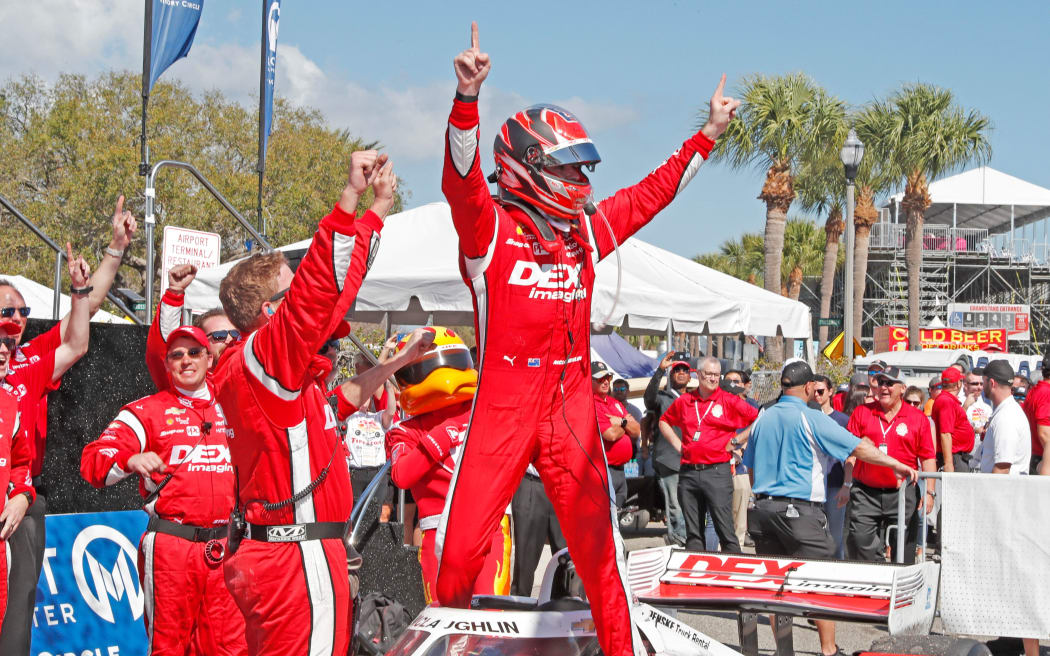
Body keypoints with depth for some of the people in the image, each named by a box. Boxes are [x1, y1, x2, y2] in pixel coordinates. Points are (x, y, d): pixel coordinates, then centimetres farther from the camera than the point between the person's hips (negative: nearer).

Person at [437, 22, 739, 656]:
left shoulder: (589, 228, 14)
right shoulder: (490, 226, -3)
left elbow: (652, 193, 25)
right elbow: (462, 180, -21)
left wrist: (709, 134, 26)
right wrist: (468, 96, -36)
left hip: (572, 407, 4)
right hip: (503, 406, -4)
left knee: (599, 544, 2)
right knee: (461, 545, -2)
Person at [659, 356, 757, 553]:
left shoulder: (729, 401, 0)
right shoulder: (684, 401, 11)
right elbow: (664, 421, 28)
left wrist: (736, 441, -3)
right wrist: (677, 443, 14)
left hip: (717, 472, -4)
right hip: (688, 473, 4)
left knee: (725, 529, -7)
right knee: (693, 531, 9)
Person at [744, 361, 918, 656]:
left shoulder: (762, 419, 10)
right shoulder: (811, 419, -8)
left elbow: (749, 465, 19)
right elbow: (858, 447, -9)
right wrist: (896, 465, -2)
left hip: (763, 507, 6)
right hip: (800, 508, -6)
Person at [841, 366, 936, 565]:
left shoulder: (918, 418, 5)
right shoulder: (862, 413, 7)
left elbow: (927, 458, 4)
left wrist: (929, 492, -2)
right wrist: (847, 485, -3)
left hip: (902, 495, -1)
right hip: (865, 493, 1)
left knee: (904, 548, 4)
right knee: (860, 542, -5)